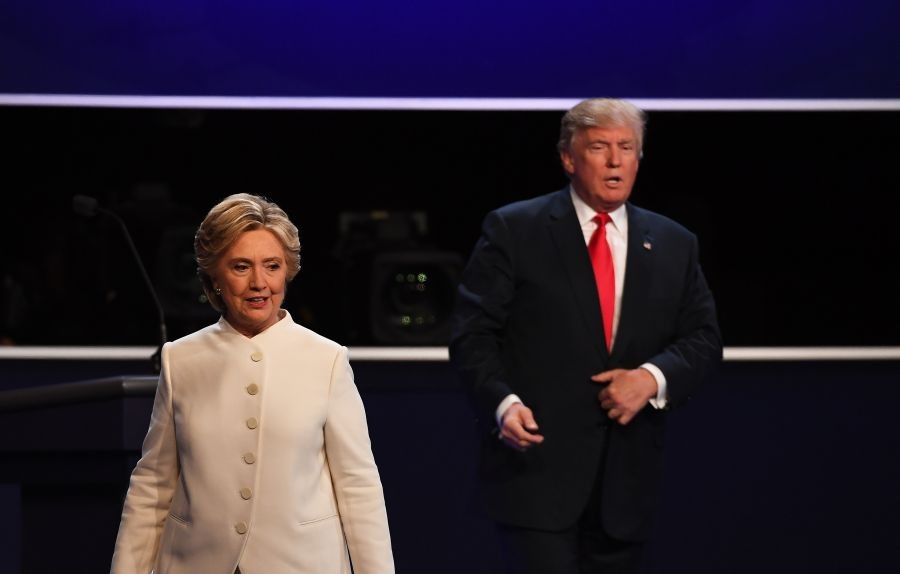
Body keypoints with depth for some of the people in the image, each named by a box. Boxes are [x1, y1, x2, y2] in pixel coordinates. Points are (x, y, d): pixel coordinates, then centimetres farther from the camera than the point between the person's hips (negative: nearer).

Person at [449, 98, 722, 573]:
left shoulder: (673, 245, 11)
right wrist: (503, 402, -21)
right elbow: (473, 333, -4)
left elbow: (703, 339, 10)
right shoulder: (514, 230, 0)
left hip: (625, 480, 4)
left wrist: (653, 376, -11)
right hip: (538, 467, -4)